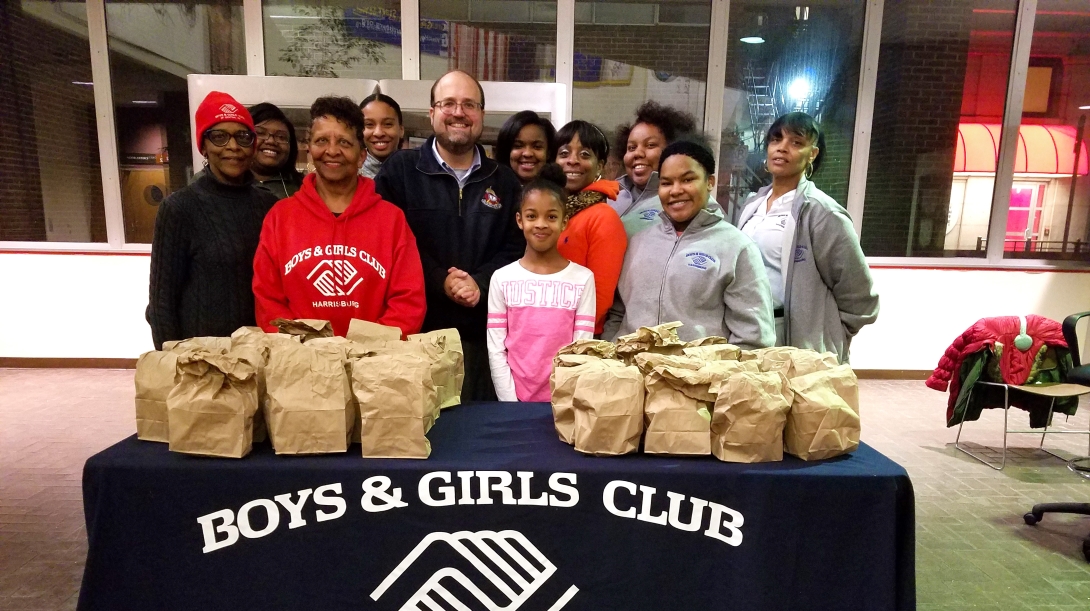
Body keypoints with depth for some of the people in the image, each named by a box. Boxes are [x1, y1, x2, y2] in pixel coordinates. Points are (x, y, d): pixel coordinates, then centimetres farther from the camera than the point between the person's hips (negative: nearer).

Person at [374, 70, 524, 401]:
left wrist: (481, 283, -11)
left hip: (483, 332, 3)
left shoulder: (504, 180, 12)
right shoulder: (399, 169, 3)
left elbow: (516, 246, 6)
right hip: (417, 328, -2)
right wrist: (440, 281, -16)